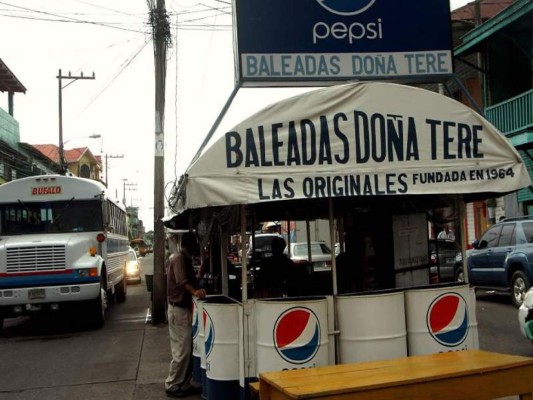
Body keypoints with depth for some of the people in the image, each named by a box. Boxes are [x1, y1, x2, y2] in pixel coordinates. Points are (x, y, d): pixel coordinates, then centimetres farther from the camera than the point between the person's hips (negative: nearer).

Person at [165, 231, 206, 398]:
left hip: (182, 308, 10)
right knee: (182, 350, -6)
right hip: (179, 309, -10)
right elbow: (182, 281, -34)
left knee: (186, 349, 13)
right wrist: (194, 291, -49)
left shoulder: (182, 257, 16)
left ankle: (184, 384, 19)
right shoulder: (180, 258, -16)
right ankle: (172, 386, 3)